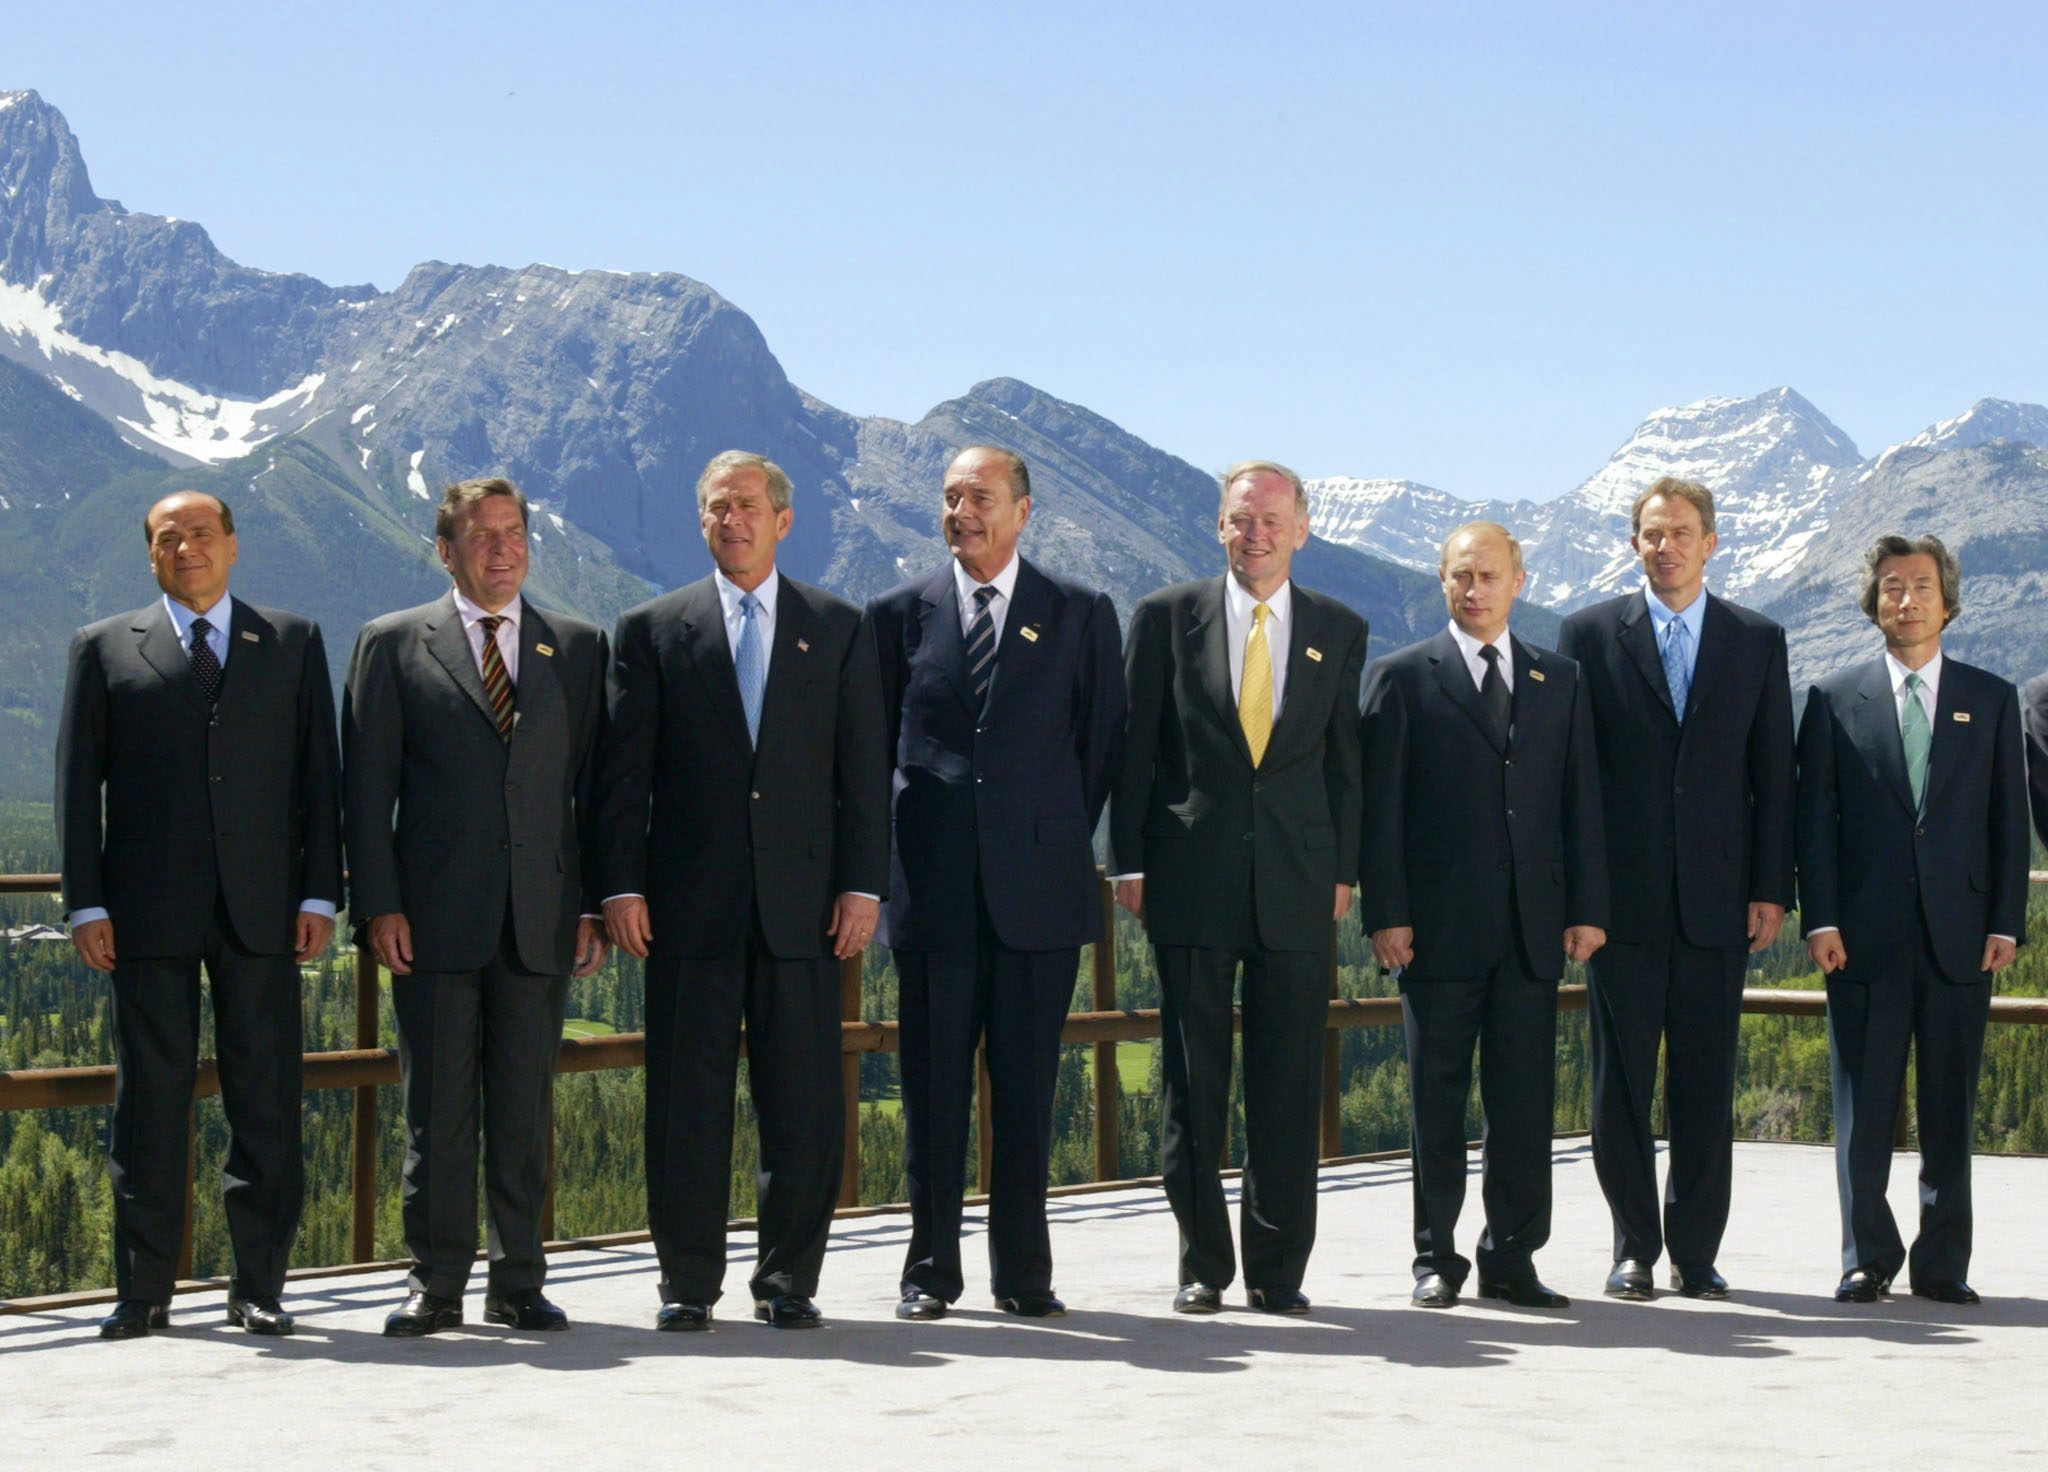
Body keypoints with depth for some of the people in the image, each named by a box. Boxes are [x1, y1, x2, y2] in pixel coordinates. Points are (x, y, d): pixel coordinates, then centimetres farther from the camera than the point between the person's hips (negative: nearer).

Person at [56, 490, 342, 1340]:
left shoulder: (293, 644, 13)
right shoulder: (105, 649, 11)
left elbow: (318, 774, 9)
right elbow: (78, 781, 7)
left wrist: (320, 894, 0)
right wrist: (86, 904, -2)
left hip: (262, 910, 1)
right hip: (150, 916, 0)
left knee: (267, 1101, 1)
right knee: (149, 1102, 2)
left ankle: (259, 1286, 8)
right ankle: (144, 1292, 9)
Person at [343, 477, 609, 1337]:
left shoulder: (579, 648, 12)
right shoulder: (393, 645, 7)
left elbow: (596, 782, 10)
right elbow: (366, 785, 3)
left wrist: (596, 905, 3)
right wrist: (378, 904, -6)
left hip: (541, 916, 2)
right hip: (434, 918, -2)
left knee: (527, 1110, 4)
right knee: (437, 1109, 1)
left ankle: (518, 1283, 12)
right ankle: (435, 1285, 8)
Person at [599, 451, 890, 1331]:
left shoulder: (839, 629, 11)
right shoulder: (653, 630, 9)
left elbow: (864, 768, 7)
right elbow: (625, 770, 6)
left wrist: (863, 885, -1)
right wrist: (622, 886, -3)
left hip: (803, 901, 0)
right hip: (690, 898, 0)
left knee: (804, 1103, 1)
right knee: (686, 1101, 1)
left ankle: (789, 1280, 11)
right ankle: (688, 1283, 11)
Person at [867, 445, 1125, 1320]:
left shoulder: (1081, 615, 6)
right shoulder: (899, 615, 8)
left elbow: (1104, 740, 10)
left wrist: (1066, 839, 5)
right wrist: (882, 860, 7)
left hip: (1040, 886, 0)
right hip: (933, 884, 1)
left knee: (1028, 1087, 3)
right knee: (933, 1085, 3)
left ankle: (1024, 1274, 10)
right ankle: (931, 1272, 11)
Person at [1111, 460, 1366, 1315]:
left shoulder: (1339, 631, 9)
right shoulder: (1168, 618, 4)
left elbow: (1345, 758, 11)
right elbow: (1136, 748, 4)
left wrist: (1343, 869, 5)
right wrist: (1130, 861, -1)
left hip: (1297, 885, 1)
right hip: (1192, 880, -1)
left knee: (1289, 1084, 2)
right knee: (1192, 1079, 2)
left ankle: (1278, 1269, 9)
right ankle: (1203, 1265, 11)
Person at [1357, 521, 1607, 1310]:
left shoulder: (1560, 681, 14)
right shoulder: (1402, 677, 4)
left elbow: (1581, 801, 12)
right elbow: (1379, 806, 0)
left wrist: (1587, 908, 4)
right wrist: (1385, 913, -8)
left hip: (1532, 924, 3)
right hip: (1438, 923, -3)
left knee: (1525, 1096, 3)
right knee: (1437, 1097, 2)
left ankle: (1512, 1257, 12)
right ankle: (1435, 1260, 10)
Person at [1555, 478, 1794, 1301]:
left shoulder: (1758, 641, 10)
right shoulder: (1590, 635, 5)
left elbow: (1774, 772, 9)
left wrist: (1771, 888, 1)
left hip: (1717, 900, 1)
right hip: (1622, 896, -1)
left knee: (1707, 1087, 3)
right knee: (1620, 1083, 2)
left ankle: (1697, 1253, 11)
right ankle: (1634, 1250, 12)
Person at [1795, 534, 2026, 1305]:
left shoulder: (1991, 700, 11)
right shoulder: (1835, 700, 7)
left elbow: (2010, 819, 9)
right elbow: (1814, 818, 4)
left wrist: (2006, 922, 0)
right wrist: (1820, 919, -5)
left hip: (1961, 937, 1)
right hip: (1866, 937, -1)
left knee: (1951, 1108, 4)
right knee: (1863, 1107, 1)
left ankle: (1943, 1263, 12)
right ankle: (1868, 1258, 11)